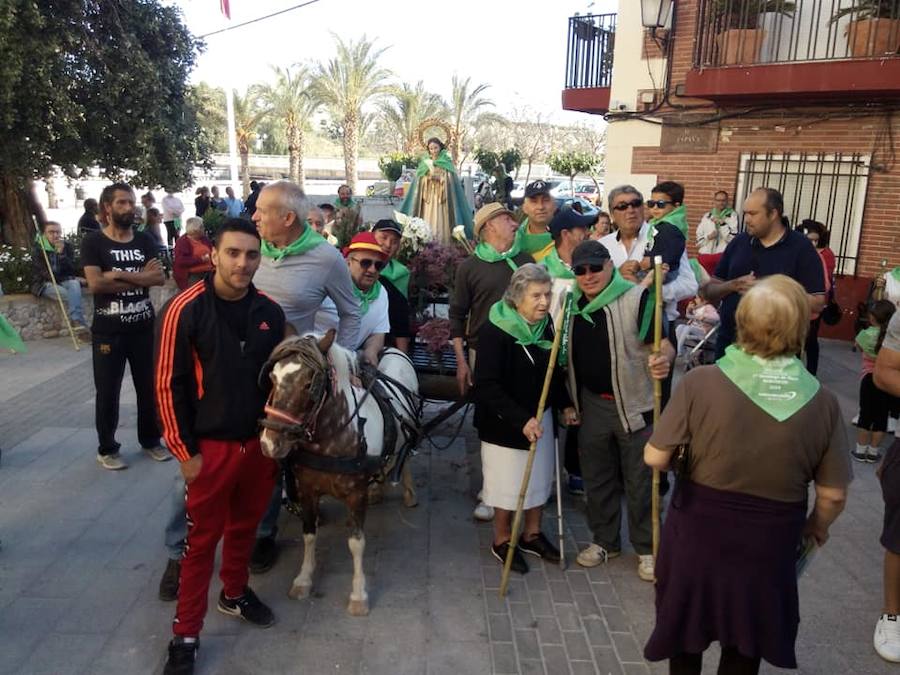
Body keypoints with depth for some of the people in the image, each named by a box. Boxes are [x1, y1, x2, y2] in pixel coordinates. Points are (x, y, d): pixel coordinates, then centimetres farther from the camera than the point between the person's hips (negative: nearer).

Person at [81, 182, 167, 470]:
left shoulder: (144, 240, 6)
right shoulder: (93, 241, -5)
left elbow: (160, 277, -8)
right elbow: (95, 284, -18)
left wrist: (120, 275, -18)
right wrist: (141, 278, -14)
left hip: (144, 328, 3)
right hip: (108, 332, -3)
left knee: (150, 387, 12)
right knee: (108, 392, 7)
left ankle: (150, 440, 29)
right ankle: (107, 449, 22)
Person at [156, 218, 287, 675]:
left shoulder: (270, 312, 0)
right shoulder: (184, 310, -14)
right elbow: (169, 386, -11)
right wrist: (185, 451, -10)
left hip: (260, 443, 4)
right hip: (211, 447, -4)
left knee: (244, 527, 19)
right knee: (202, 540, 7)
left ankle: (235, 595, 42)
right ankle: (186, 634, 22)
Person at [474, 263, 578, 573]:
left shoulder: (545, 323, -3)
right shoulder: (494, 331, -23)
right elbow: (487, 386, -25)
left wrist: (564, 404, 3)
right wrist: (521, 420, -30)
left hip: (541, 415, 7)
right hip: (504, 422, -6)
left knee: (540, 476, 18)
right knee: (508, 482, 7)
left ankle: (532, 534, 39)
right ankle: (502, 541, 31)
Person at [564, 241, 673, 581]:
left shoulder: (637, 297, -13)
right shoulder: (571, 302, 4)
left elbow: (661, 341, -17)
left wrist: (663, 359, -40)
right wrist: (568, 402, 8)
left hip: (634, 403, -5)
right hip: (591, 405, 5)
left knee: (640, 480, 7)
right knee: (597, 477, 17)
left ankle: (646, 548, 26)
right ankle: (604, 540, 35)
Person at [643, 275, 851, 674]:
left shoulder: (701, 381, -22)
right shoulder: (822, 402, -14)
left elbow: (655, 458, -18)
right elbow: (833, 495, -6)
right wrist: (817, 528, 15)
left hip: (697, 533, -1)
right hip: (766, 545, 2)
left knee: (687, 625, 25)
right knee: (744, 642, 26)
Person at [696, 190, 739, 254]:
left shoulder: (733, 216, 2)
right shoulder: (707, 216, 12)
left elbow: (733, 238, -10)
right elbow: (699, 237, 12)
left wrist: (722, 224, -17)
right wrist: (708, 237, -8)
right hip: (706, 255, 4)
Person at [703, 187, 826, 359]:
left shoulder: (801, 247, -6)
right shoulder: (738, 242, 5)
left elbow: (817, 303, -11)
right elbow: (709, 291, 8)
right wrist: (733, 285, -13)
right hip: (728, 342, 4)